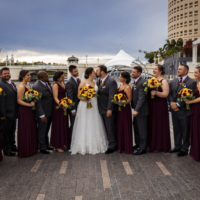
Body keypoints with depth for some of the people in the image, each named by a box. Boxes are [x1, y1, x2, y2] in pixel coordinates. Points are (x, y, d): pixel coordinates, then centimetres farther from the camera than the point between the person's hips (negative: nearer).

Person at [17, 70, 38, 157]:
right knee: (25, 131, 2)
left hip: (30, 110, 9)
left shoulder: (28, 84, 9)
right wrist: (30, 104, -22)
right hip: (24, 111, -9)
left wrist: (33, 102, 5)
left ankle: (32, 148, 30)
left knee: (32, 129, 16)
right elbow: (19, 101, -19)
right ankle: (25, 151, 15)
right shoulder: (21, 87, -17)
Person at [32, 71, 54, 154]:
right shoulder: (36, 87, -22)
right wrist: (42, 115, -22)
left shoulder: (47, 83, 1)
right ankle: (42, 148, 22)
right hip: (43, 112, -8)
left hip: (50, 112, 8)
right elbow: (38, 103, -22)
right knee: (42, 131, 8)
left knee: (46, 130, 23)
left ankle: (46, 145, 39)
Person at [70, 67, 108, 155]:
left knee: (95, 126, 7)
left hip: (94, 106, 6)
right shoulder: (83, 83, -6)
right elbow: (79, 96, -7)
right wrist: (86, 100, -22)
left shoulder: (95, 82, 10)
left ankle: (95, 145, 17)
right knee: (85, 126, -1)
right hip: (85, 106, -5)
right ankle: (84, 146, 8)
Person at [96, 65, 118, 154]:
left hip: (109, 109, -8)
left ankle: (112, 146, 8)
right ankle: (109, 143, 23)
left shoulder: (111, 81, -16)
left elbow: (112, 96, -20)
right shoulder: (99, 81, 11)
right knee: (106, 127, 13)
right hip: (102, 109, 8)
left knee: (110, 127, -3)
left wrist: (110, 109, -22)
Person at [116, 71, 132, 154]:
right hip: (119, 108, 8)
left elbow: (129, 99, -15)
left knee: (126, 127, 0)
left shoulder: (127, 87, -14)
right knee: (119, 127, 13)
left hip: (125, 108, -8)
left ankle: (127, 148, 11)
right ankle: (121, 146, 25)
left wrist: (122, 103, -27)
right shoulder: (120, 85, 11)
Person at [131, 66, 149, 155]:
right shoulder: (135, 82, 11)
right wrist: (134, 108, 10)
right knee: (136, 128, 20)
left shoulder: (142, 82, -20)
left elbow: (141, 98, -25)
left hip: (141, 111, -10)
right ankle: (138, 144, 36)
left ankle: (142, 148, 10)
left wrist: (136, 110, -27)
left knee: (142, 130, 0)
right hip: (136, 109, 10)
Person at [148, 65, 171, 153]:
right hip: (151, 106, 7)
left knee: (159, 125, 0)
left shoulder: (163, 81, -7)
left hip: (160, 106, -7)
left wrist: (156, 92, -30)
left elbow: (165, 94, -17)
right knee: (152, 125, 10)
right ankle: (152, 145, 23)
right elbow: (148, 92, 23)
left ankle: (159, 146, 13)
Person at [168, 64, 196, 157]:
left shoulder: (191, 82, -9)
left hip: (184, 111, -6)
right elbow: (169, 94, 10)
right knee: (176, 130, 15)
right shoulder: (173, 82, 11)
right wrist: (172, 103, -8)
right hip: (174, 110, 6)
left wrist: (178, 104, -16)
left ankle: (184, 149, 17)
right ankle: (177, 146, 28)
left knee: (185, 131, 5)